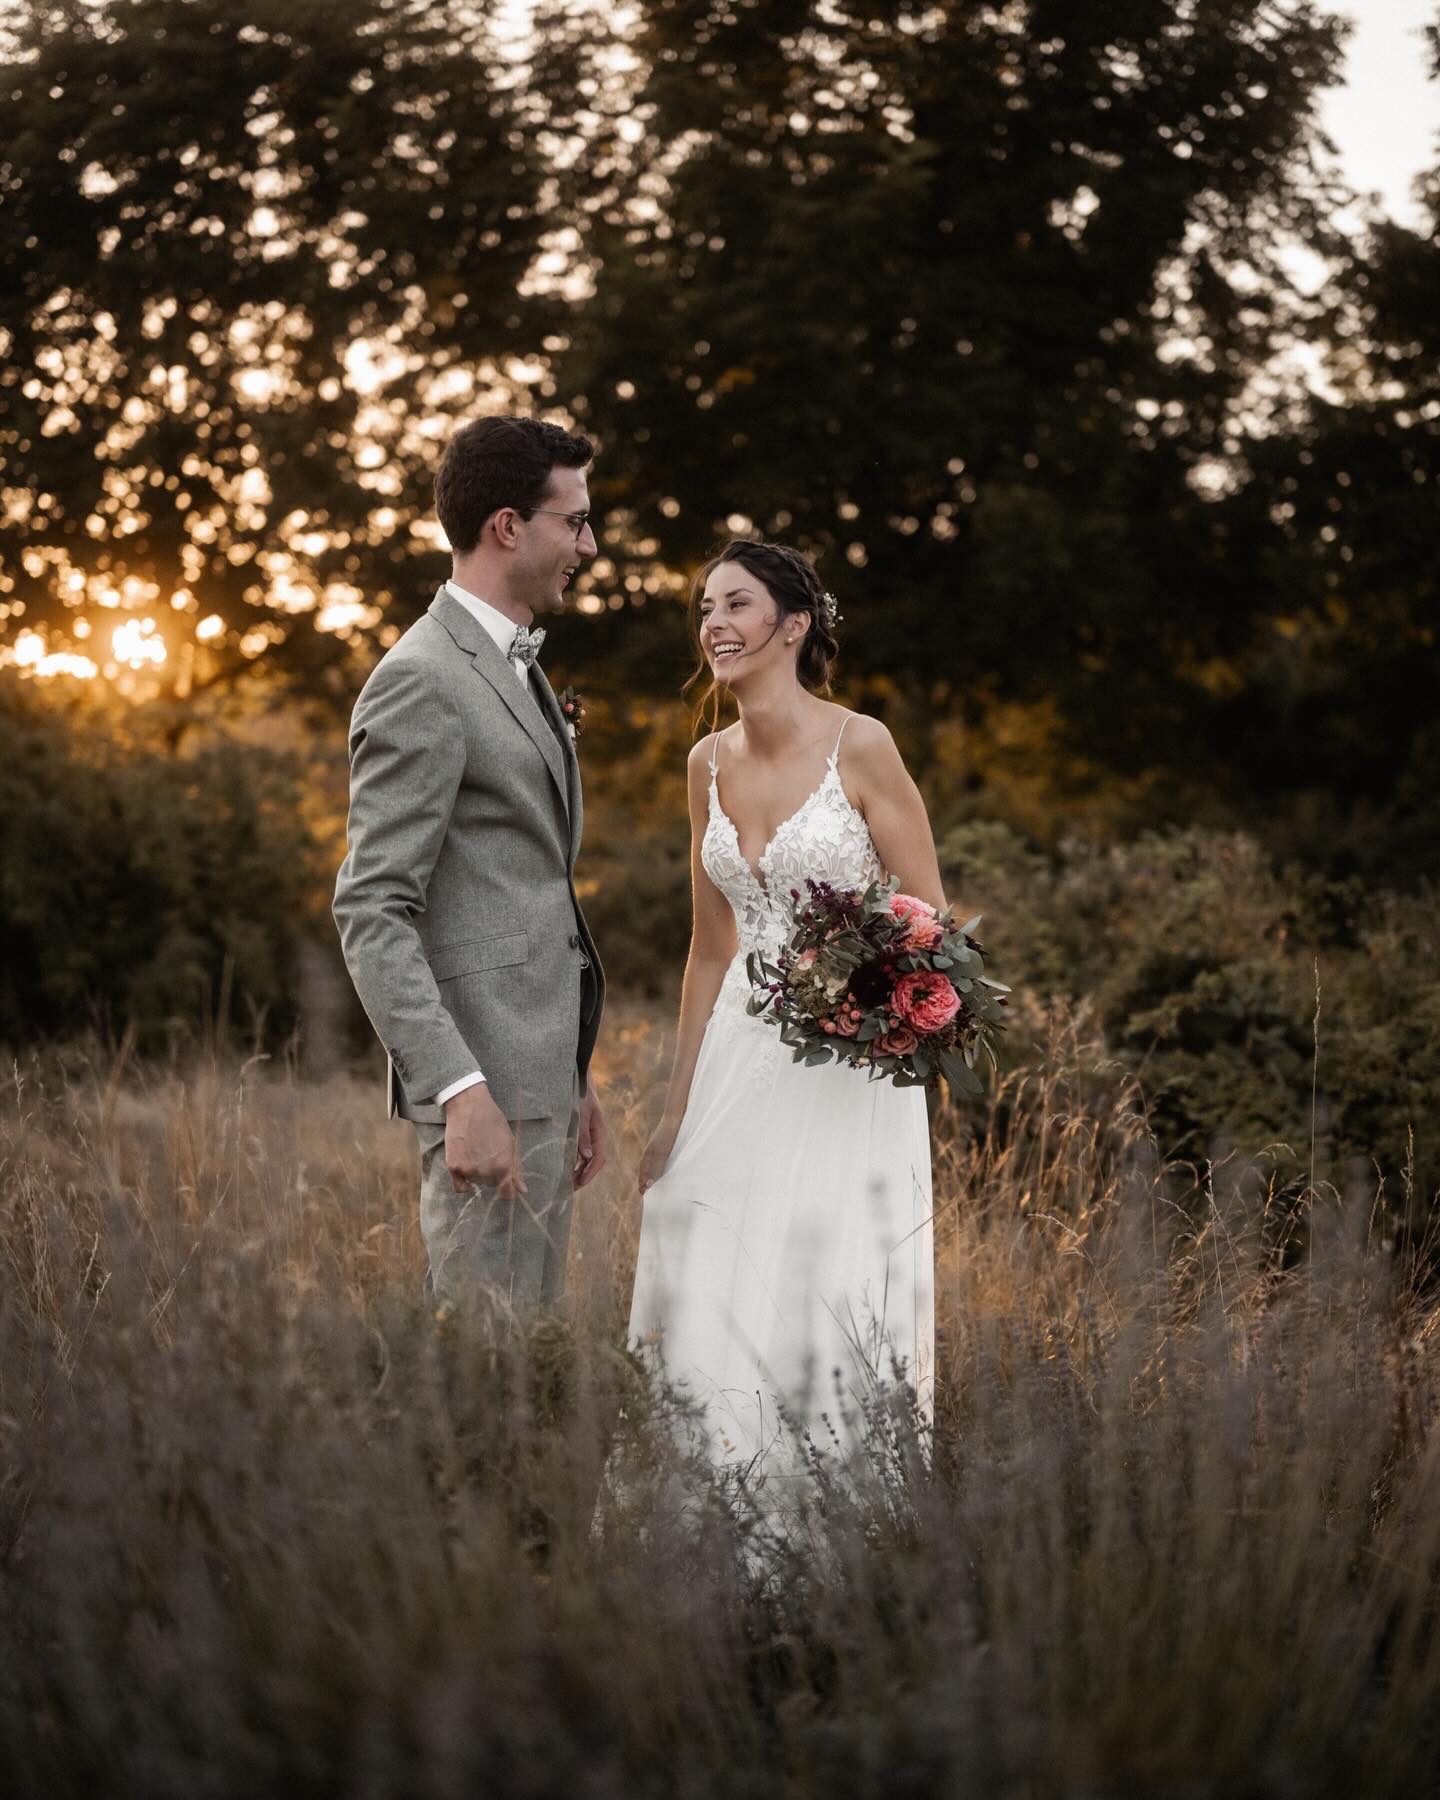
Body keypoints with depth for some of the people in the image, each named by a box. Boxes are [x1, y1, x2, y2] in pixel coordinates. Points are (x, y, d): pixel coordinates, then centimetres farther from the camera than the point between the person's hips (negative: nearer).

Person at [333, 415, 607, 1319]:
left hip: (540, 1071, 10)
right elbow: (372, 914, -19)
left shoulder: (517, 670, 19)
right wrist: (463, 1093, -26)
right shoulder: (423, 682, -13)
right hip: (485, 1083, -10)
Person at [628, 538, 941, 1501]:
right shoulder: (710, 764, 9)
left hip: (848, 1061, -5)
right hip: (740, 1059, 5)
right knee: (713, 1304, 2)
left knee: (838, 1300, -4)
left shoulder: (860, 746, -8)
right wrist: (676, 1111, 15)